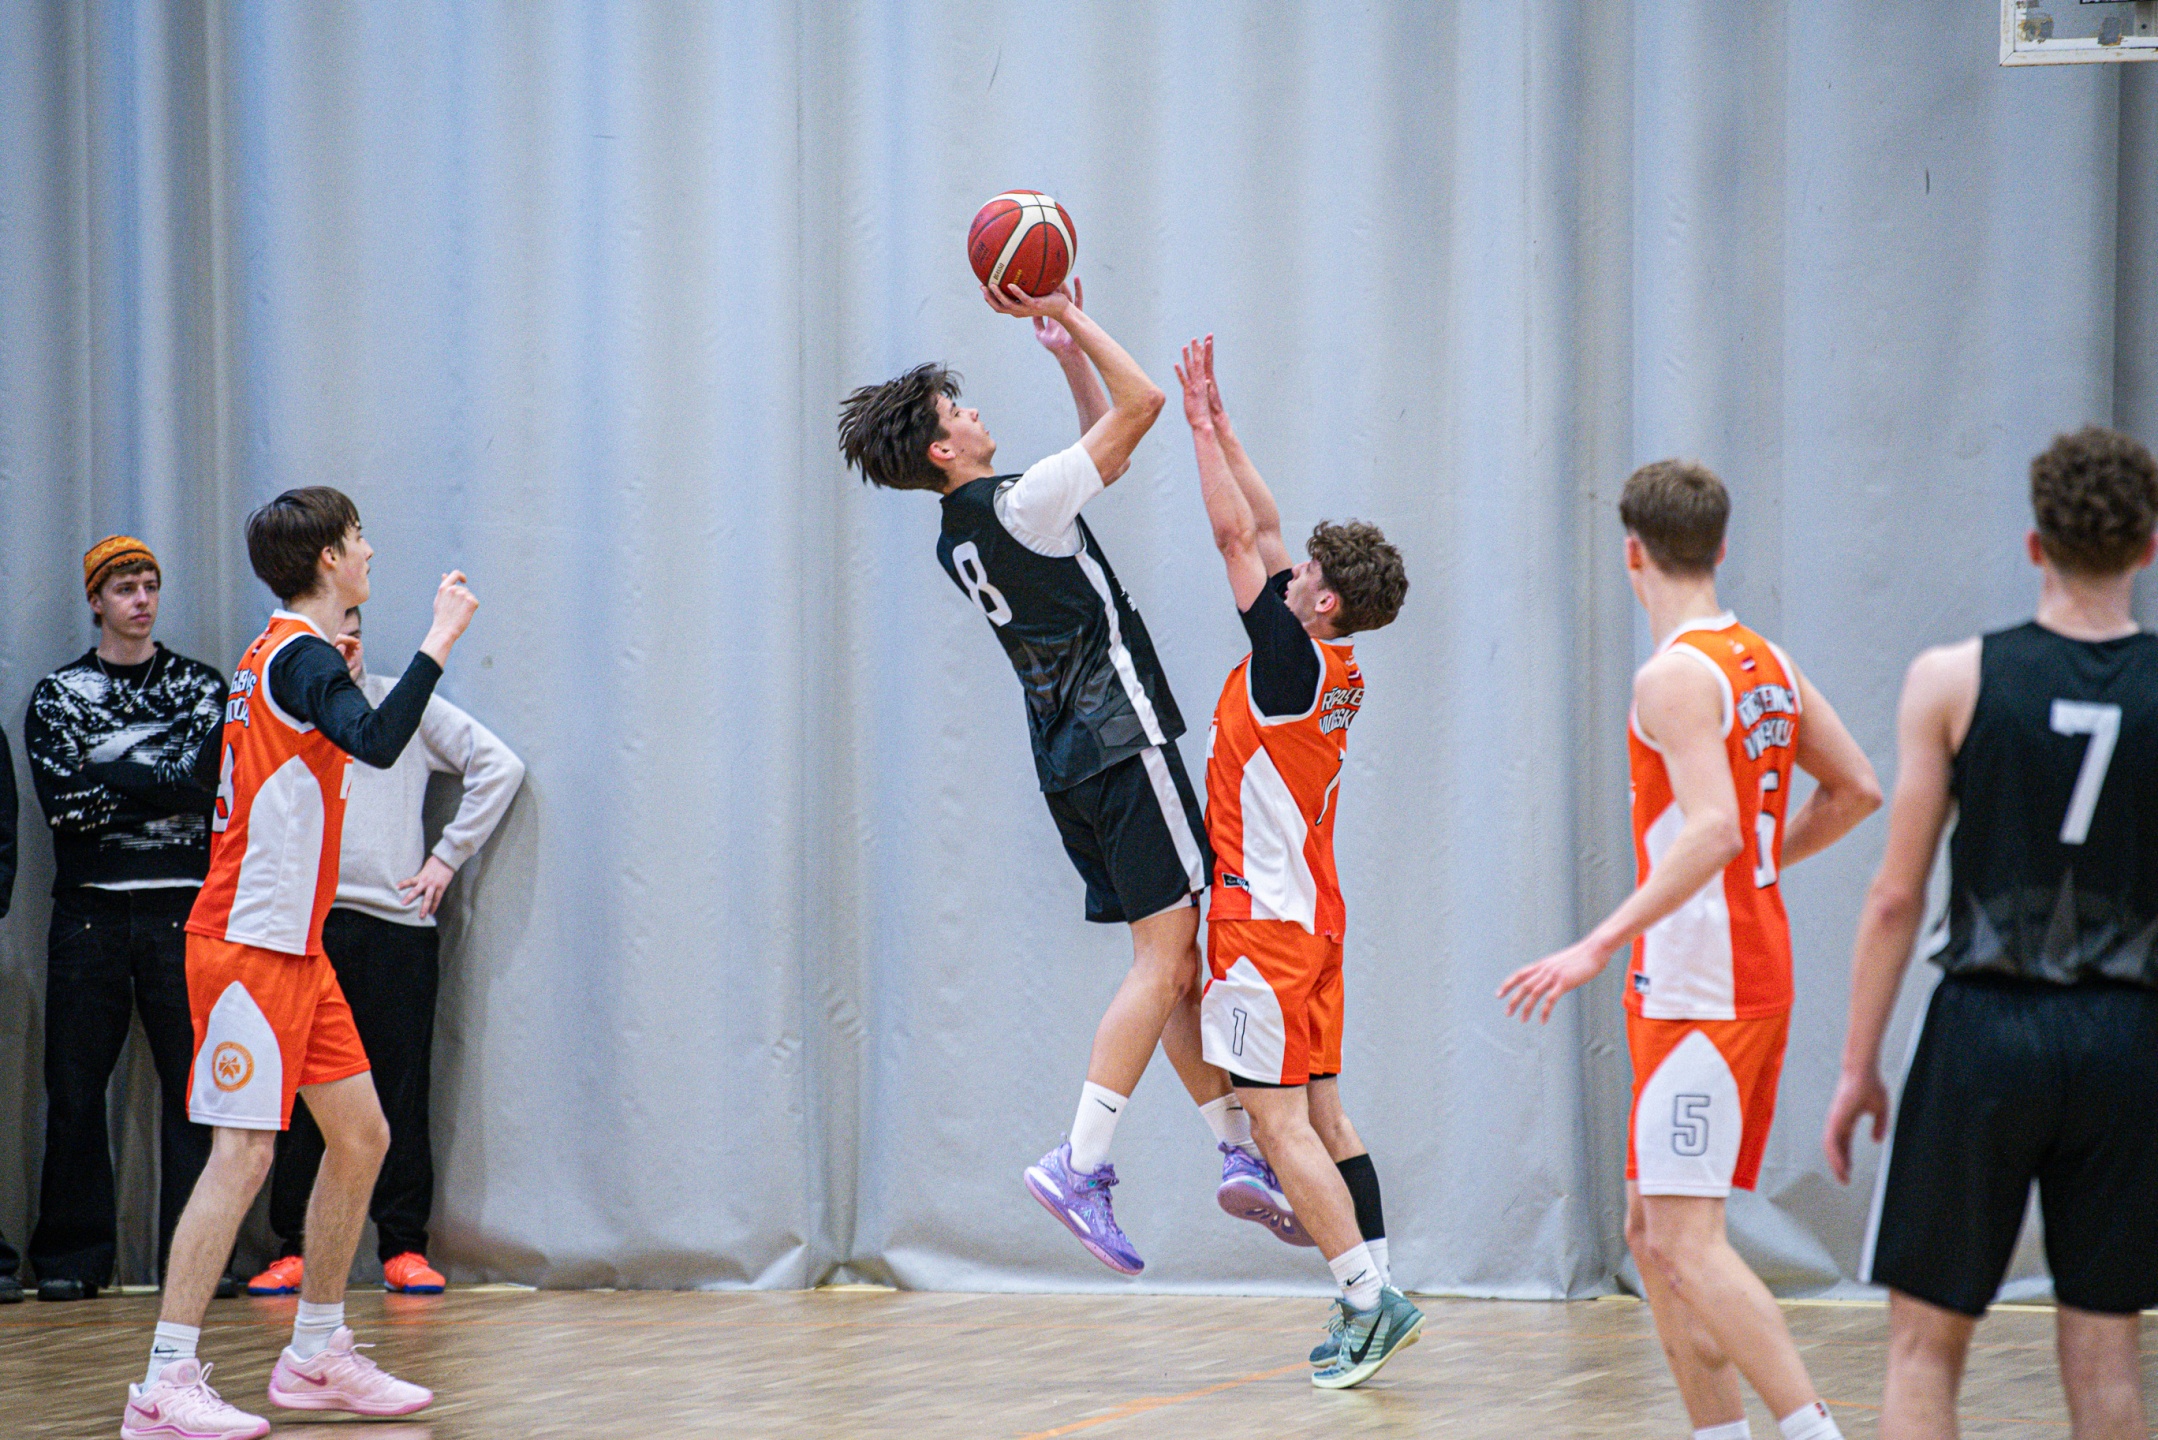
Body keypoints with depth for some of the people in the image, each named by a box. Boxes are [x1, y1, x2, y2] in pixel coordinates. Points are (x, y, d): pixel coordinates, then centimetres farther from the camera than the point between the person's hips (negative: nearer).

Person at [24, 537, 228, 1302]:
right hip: (91, 911, 0)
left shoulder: (201, 687, 10)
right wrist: (151, 786, -8)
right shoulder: (58, 693, 9)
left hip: (182, 910, 0)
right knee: (75, 1089, 1)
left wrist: (103, 782, -7)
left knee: (194, 1084, -3)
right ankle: (71, 1256, 7)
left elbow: (198, 780, -7)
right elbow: (61, 800, -5)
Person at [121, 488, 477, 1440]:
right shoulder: (301, 656, -14)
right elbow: (377, 742, -32)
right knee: (243, 1151, -13)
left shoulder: (285, 654, 16)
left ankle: (316, 1358, 19)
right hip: (248, 945, -10)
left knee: (360, 1135, 12)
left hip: (293, 949, 10)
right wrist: (441, 639, -28)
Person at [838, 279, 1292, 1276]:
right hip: (1123, 742, -9)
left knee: (1173, 963, 12)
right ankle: (1080, 1164, -18)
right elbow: (1141, 404, -11)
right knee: (1164, 961, -11)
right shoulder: (1022, 504, -13)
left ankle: (1240, 1153, 14)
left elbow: (1107, 452, 26)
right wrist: (1070, 323, -3)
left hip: (1068, 759, 9)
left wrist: (1066, 353, 21)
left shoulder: (957, 541, 13)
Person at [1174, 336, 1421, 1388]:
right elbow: (1261, 531, 14)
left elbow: (1239, 536, -12)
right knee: (1317, 1112, 11)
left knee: (1278, 1117, -8)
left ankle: (1368, 1295, -11)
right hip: (1309, 911, 9)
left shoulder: (1293, 661, -16)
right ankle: (1373, 1297, 11)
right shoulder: (1334, 665, 7)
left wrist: (1200, 426, -4)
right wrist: (1219, 425, 15)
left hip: (1268, 919, -9)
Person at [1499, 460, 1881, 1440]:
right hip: (1753, 972, 9)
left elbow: (1713, 828, -26)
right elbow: (1856, 791, 19)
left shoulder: (1675, 676, -15)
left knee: (1687, 1243, -11)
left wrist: (1601, 944, -29)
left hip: (1700, 990, -9)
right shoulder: (1767, 663, 12)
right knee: (1654, 1233, 14)